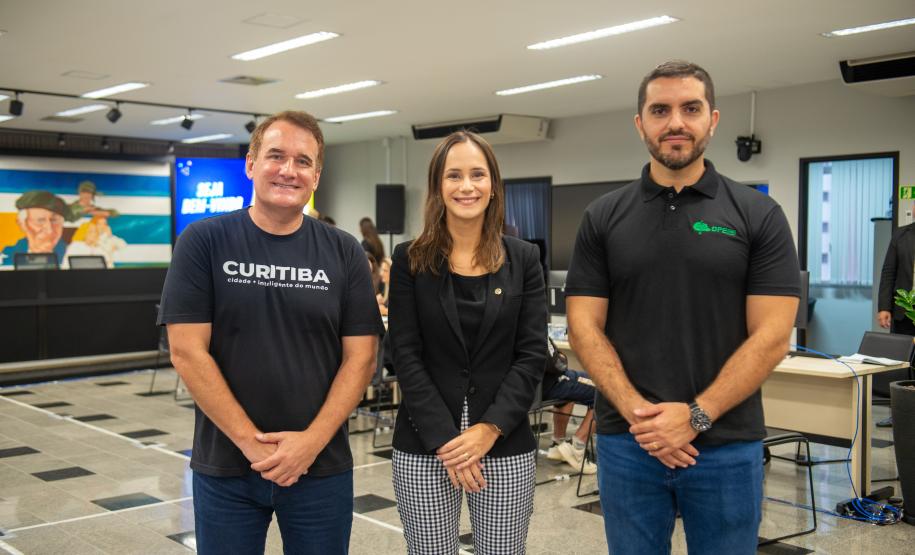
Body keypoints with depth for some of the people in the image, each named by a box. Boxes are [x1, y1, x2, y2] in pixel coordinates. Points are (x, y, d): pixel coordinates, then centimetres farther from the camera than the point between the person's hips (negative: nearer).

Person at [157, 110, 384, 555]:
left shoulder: (344, 252, 1)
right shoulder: (203, 242, -4)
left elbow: (360, 357, -1)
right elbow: (187, 352, -9)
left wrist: (312, 441, -12)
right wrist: (253, 443, -13)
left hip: (322, 467, 2)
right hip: (225, 467, -1)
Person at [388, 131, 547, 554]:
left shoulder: (523, 259, 4)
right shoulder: (410, 260, 1)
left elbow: (532, 355, -1)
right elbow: (406, 357, -4)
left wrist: (490, 429, -11)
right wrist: (444, 439, -12)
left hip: (506, 448, 1)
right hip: (424, 448, -1)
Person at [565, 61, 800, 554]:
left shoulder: (758, 215, -1)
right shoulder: (603, 218, 3)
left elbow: (771, 336, -6)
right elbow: (584, 328, -1)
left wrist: (697, 416, -15)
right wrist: (638, 413, -14)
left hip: (727, 445, -1)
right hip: (627, 442, 1)